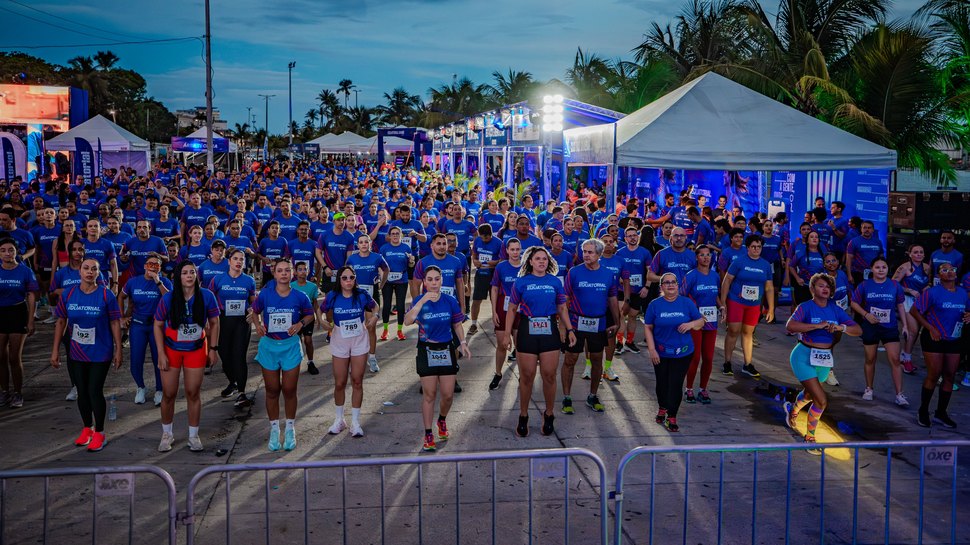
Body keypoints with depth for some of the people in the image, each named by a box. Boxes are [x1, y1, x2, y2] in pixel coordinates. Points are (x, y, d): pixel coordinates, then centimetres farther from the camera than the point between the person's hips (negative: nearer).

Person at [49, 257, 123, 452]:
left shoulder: (106, 295, -9)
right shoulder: (68, 294, -1)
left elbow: (115, 323, -5)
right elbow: (61, 322, 5)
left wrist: (118, 350, -6)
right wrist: (55, 350, 4)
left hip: (100, 353, -3)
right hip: (75, 354, 3)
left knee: (95, 391, -3)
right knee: (82, 391, 13)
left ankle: (99, 434, 13)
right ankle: (87, 429, 31)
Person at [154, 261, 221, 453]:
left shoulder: (206, 296, -13)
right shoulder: (168, 298, -14)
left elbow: (214, 323, -1)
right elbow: (158, 325, -5)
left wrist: (213, 348, -2)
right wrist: (161, 353, -8)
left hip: (196, 350, 0)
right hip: (171, 349, 0)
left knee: (193, 393, 6)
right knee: (168, 394, 5)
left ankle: (193, 435, 21)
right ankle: (167, 434, 25)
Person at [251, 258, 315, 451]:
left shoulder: (300, 296, -6)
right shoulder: (265, 294, -6)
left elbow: (310, 315, 8)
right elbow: (255, 312, 9)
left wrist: (300, 324, -11)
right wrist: (258, 325, -10)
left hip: (291, 346, 0)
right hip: (269, 346, 0)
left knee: (289, 390, 5)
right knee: (272, 390, 9)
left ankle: (290, 429, 22)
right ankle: (274, 429, 23)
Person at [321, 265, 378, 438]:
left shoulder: (362, 295, -9)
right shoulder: (332, 297, -9)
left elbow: (375, 308, 8)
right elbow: (322, 313, 6)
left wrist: (373, 318, -11)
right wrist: (325, 323, -13)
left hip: (360, 341, 0)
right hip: (339, 342, 0)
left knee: (357, 382, 4)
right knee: (339, 383, 6)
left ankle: (355, 422, 15)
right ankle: (339, 420, 25)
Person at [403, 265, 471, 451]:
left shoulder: (450, 301, -3)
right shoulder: (420, 301, -8)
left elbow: (457, 324, 10)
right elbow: (407, 321, -25)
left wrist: (463, 343, -4)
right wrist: (423, 300, -31)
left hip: (447, 350, 2)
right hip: (426, 351, -2)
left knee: (448, 395, 5)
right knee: (429, 394, 2)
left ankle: (442, 420, 36)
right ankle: (428, 434, 14)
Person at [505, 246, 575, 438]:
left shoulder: (555, 282, 7)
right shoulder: (521, 282, 2)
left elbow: (562, 309, 13)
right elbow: (512, 309, 5)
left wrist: (569, 330, 4)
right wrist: (507, 333, -1)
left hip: (550, 332, 1)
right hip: (527, 333, -1)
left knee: (549, 376, 3)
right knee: (526, 377, 4)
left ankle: (549, 415, 20)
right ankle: (523, 416, 18)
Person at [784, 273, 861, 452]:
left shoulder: (835, 309, 1)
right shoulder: (806, 307, -13)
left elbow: (858, 330, -3)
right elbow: (790, 326, -31)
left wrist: (841, 327, -22)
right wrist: (818, 325, -33)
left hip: (825, 358, 6)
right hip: (804, 357, -6)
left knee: (810, 394, 29)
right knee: (822, 400, -15)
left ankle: (792, 409, 62)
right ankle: (810, 437, 5)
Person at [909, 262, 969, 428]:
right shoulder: (932, 292, -11)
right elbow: (914, 311, -10)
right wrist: (931, 329, -15)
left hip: (954, 340, 5)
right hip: (934, 339, -5)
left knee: (949, 376, 7)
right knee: (934, 375, -5)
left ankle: (941, 412, 18)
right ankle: (923, 411, 10)